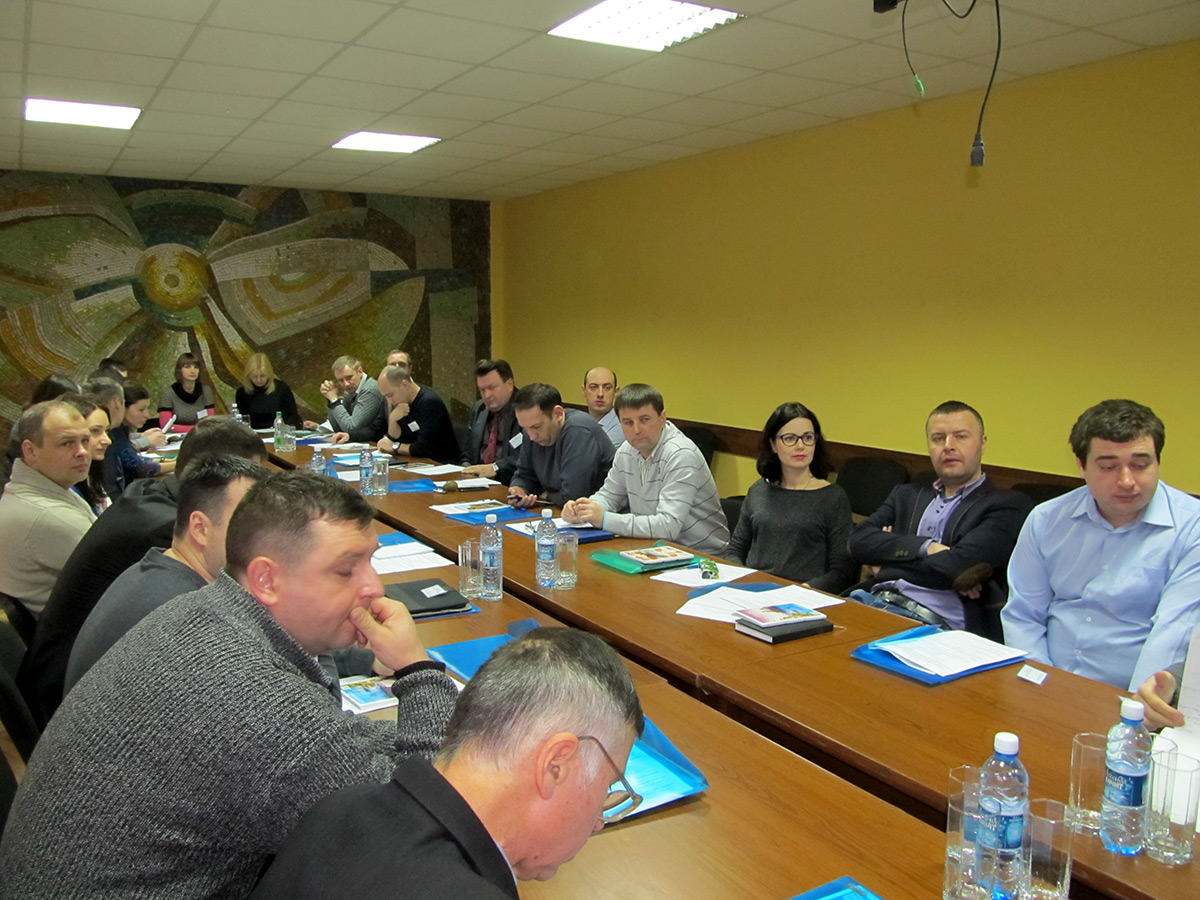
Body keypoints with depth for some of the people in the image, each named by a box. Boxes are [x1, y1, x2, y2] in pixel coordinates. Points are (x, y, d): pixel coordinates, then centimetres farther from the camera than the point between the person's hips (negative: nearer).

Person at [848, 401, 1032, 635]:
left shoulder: (1007, 506, 5)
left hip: (935, 622, -5)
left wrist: (889, 554, 5)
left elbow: (954, 567, -10)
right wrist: (925, 547, -8)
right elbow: (859, 539, 6)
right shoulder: (907, 495, 23)